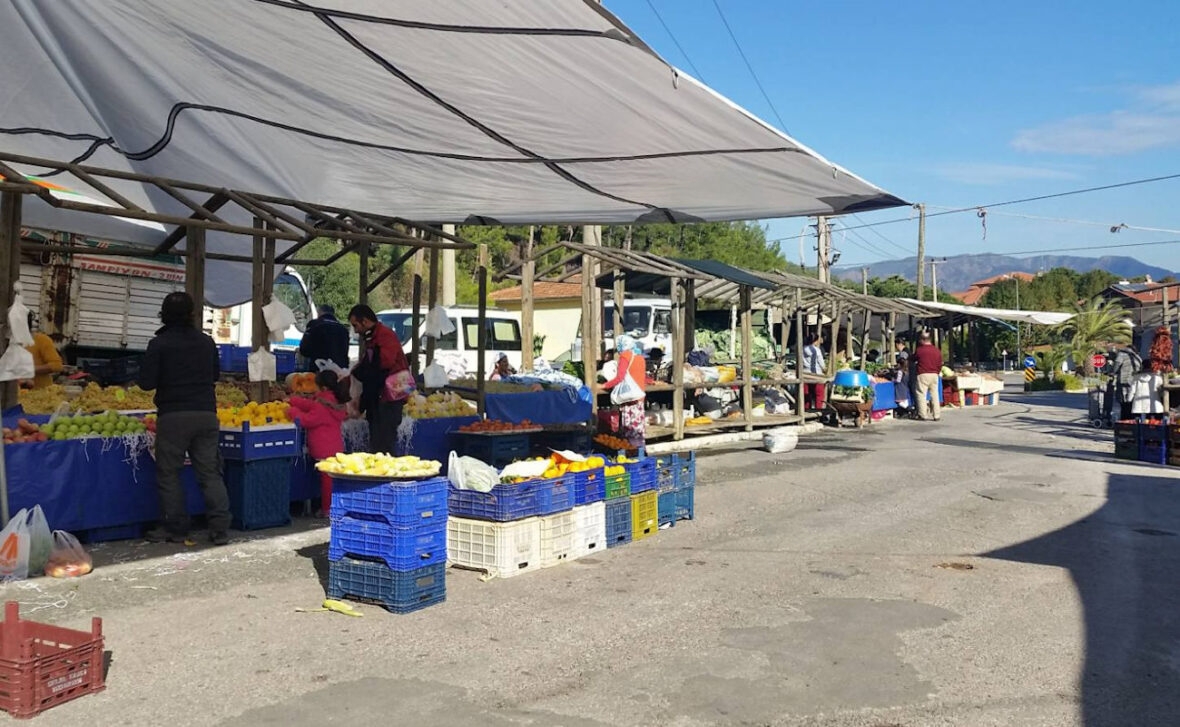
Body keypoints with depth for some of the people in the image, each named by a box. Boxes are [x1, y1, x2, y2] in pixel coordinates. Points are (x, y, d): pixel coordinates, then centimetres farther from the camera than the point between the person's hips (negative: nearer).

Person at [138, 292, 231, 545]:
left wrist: (167, 379, 13)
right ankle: (220, 529, 3)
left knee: (169, 474, 8)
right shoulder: (207, 342, 9)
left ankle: (176, 529, 11)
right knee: (210, 472, 6)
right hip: (206, 413, 4)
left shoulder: (159, 344, -5)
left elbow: (146, 382, -6)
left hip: (174, 415, -4)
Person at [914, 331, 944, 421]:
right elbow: (940, 364, 10)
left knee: (922, 394, 0)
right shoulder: (937, 350, 6)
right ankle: (937, 415, 10)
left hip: (923, 375, -4)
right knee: (935, 394, 10)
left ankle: (923, 415, -4)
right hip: (934, 375, 4)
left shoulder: (919, 350, -6)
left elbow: (913, 359, 12)